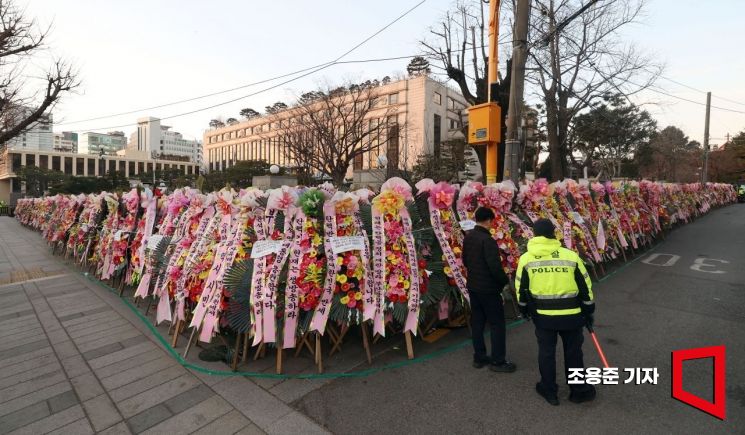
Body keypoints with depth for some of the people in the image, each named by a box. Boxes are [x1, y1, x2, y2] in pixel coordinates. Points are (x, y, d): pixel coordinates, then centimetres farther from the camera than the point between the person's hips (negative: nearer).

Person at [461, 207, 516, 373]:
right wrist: (505, 280, -7)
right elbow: (495, 266, -24)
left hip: (472, 286, 8)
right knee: (497, 323, 7)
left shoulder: (468, 237, 3)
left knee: (477, 322, 15)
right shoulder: (487, 240, -22)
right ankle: (498, 361, 16)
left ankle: (479, 357, 26)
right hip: (488, 288, -8)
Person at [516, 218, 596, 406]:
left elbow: (521, 289, 0)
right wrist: (588, 311, 12)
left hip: (542, 315, 0)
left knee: (546, 352, 16)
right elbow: (585, 286, -2)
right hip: (570, 315, 0)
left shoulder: (525, 258, -9)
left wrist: (524, 308, 16)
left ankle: (549, 391, 30)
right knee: (573, 352, 19)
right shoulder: (570, 255, -10)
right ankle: (578, 391, 35)